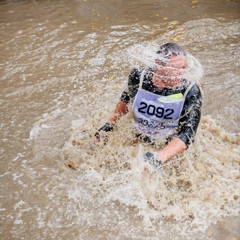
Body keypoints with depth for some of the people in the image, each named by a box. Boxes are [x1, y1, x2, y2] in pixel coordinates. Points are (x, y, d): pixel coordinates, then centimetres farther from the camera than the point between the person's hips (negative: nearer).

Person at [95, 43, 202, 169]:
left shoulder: (190, 92, -22)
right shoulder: (138, 78, -15)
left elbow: (187, 134, -29)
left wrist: (158, 158, -43)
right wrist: (111, 123, 2)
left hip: (169, 149, -1)